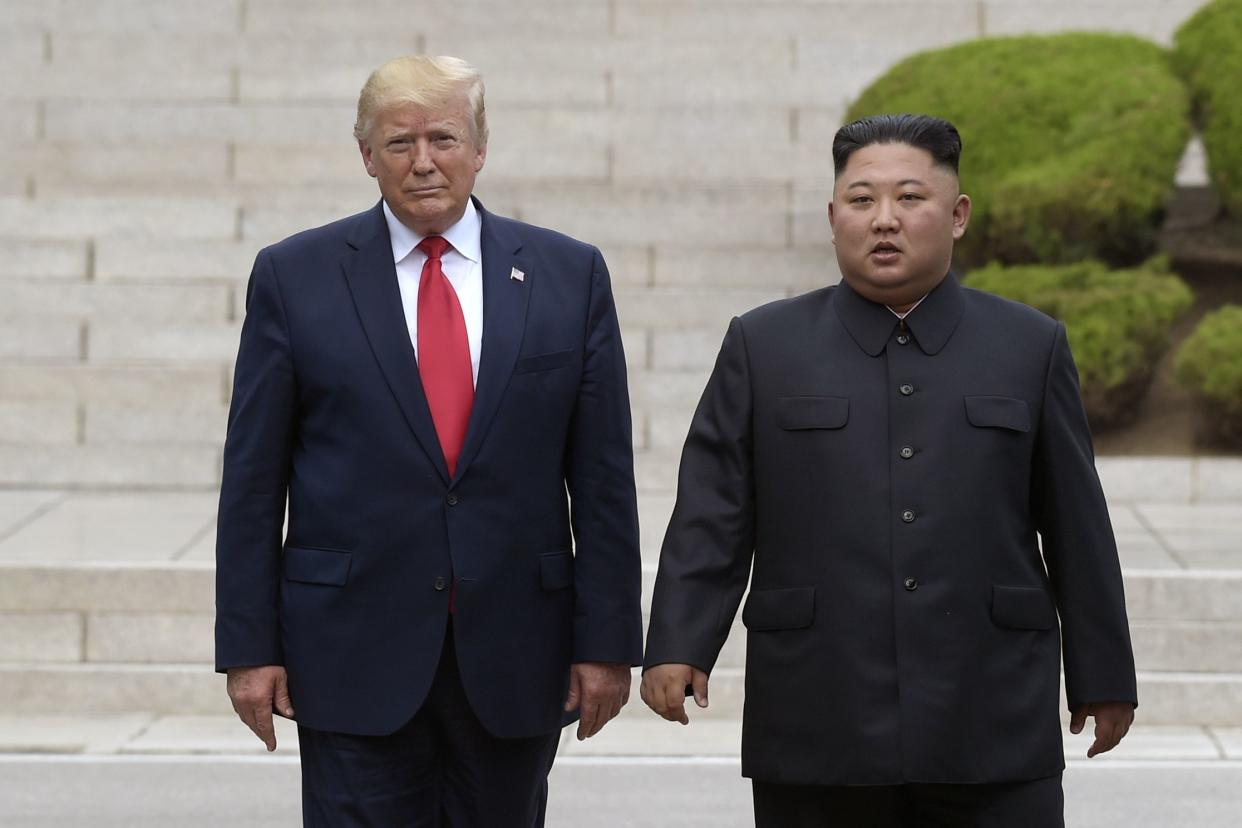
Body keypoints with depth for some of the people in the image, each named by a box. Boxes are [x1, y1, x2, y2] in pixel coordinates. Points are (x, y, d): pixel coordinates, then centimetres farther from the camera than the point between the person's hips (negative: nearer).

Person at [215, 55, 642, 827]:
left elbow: (603, 475, 3)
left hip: (514, 657, 2)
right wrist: (249, 647, -3)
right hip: (355, 655, -1)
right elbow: (252, 479, 2)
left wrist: (607, 641, 0)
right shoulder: (294, 276, 1)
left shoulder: (569, 274, 4)